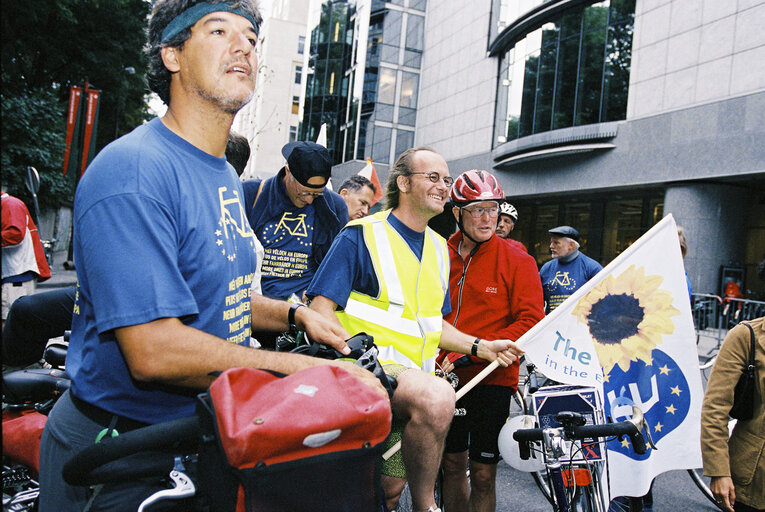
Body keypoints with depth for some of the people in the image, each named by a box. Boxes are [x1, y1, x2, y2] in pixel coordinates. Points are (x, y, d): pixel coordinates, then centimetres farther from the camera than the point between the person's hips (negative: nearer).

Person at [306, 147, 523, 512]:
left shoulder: (438, 248, 15)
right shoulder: (362, 235, -7)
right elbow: (320, 310, -13)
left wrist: (481, 347, 9)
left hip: (413, 375, 7)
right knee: (438, 397, -34)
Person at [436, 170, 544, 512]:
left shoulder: (517, 261, -6)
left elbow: (530, 322, -11)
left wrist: (472, 353, -19)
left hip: (492, 379, -3)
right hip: (445, 377, 3)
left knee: (482, 474, 4)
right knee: (452, 463, 15)